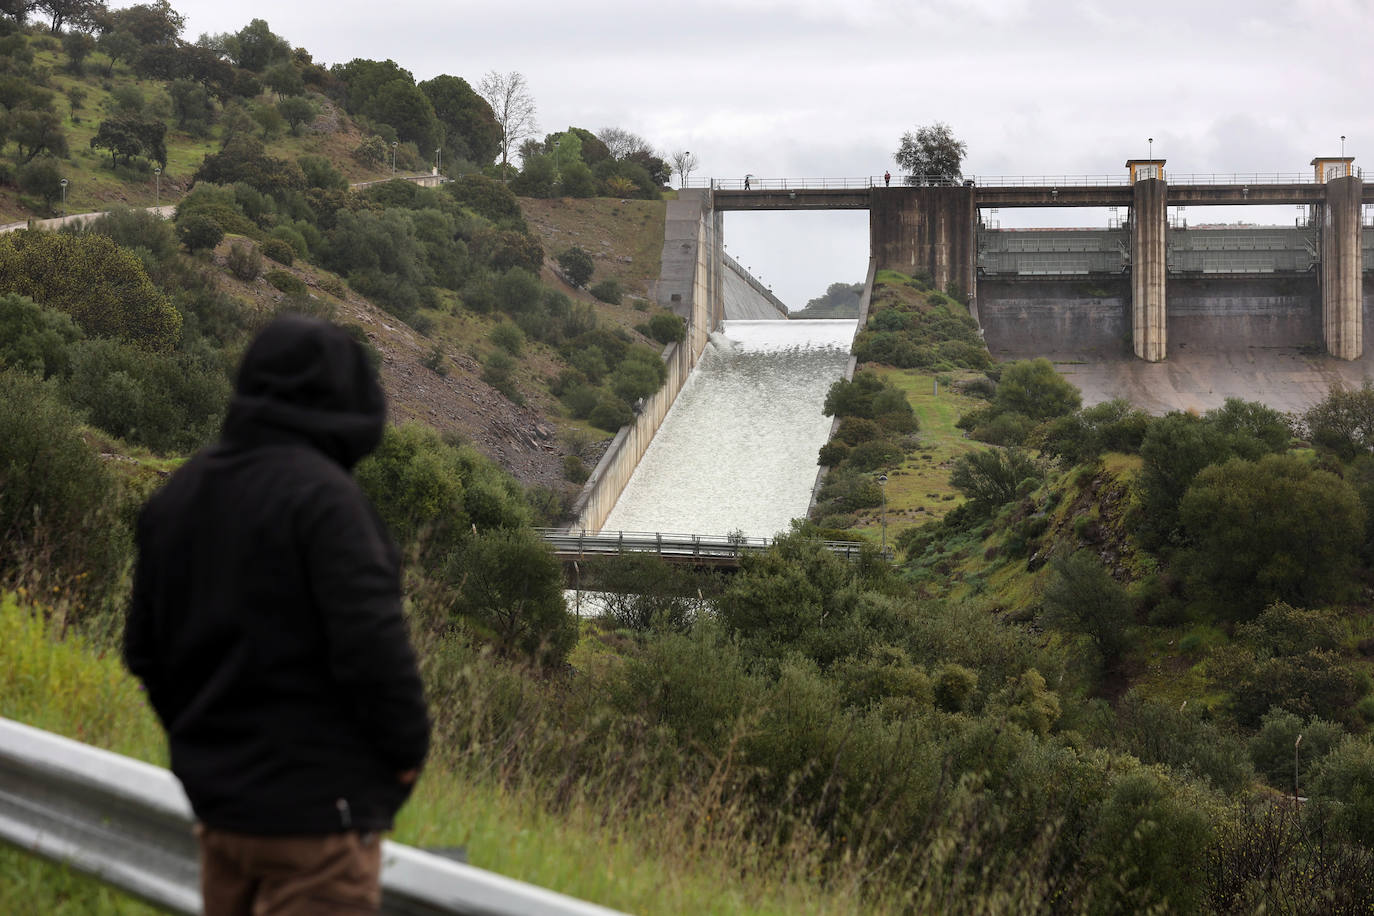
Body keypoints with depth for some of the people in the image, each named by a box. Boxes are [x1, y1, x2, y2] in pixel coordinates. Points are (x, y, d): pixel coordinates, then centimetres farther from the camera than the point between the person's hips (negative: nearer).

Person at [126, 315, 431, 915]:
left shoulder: (177, 497, 9)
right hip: (316, 804, -8)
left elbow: (145, 649, 15)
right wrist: (407, 746, -7)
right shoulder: (321, 495, -17)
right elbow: (371, 643, -22)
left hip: (217, 799, 8)